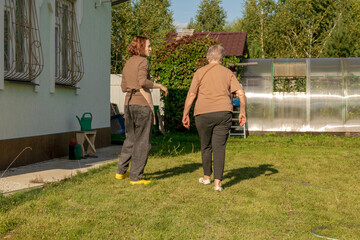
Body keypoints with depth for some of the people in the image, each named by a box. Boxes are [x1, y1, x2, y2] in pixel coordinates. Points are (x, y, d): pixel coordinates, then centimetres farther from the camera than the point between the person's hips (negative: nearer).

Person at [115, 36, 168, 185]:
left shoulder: (127, 64, 17)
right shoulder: (142, 61, -7)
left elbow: (124, 87, 17)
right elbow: (143, 82, -20)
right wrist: (159, 86, -8)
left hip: (128, 103, 8)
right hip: (142, 103, -8)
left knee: (130, 139, 20)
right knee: (142, 142, 0)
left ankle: (121, 171, 24)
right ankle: (136, 177, 4)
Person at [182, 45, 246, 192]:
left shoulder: (200, 72, 3)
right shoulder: (228, 73, 8)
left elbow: (191, 95, -3)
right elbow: (241, 93, 0)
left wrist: (185, 115, 3)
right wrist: (242, 112, 9)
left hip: (203, 113, -1)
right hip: (223, 113, 1)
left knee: (206, 146, 16)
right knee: (219, 147, 2)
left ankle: (207, 177, 30)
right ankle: (217, 182, -6)